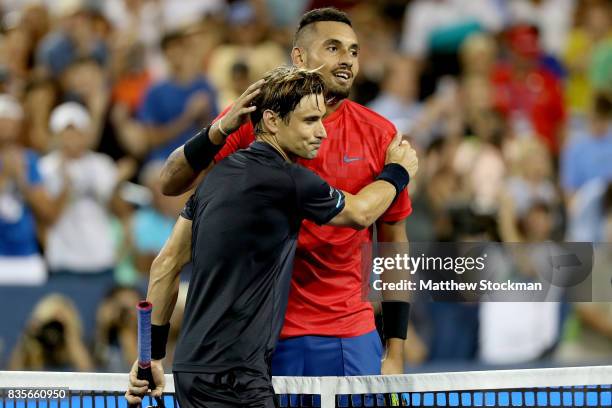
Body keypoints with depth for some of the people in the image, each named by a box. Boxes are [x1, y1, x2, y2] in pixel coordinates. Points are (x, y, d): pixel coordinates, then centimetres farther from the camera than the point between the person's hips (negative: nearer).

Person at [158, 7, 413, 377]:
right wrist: (221, 131, -23)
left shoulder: (378, 134, 0)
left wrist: (396, 352, 1)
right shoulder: (250, 119, -3)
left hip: (349, 337, 1)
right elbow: (170, 184, -5)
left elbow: (394, 242, 5)